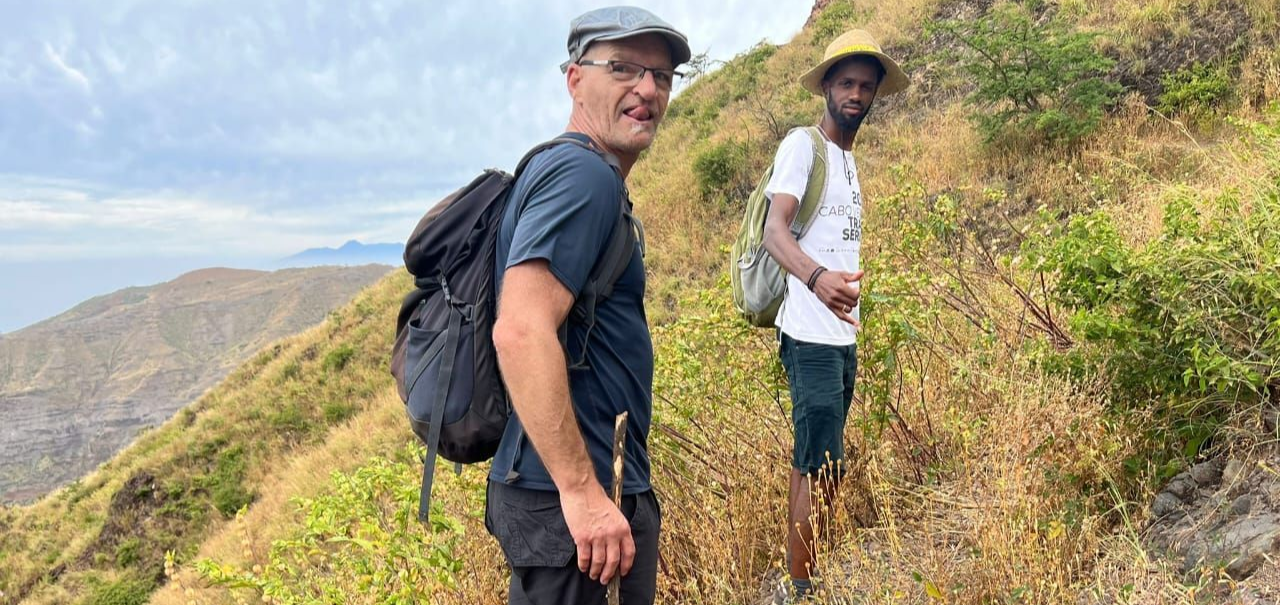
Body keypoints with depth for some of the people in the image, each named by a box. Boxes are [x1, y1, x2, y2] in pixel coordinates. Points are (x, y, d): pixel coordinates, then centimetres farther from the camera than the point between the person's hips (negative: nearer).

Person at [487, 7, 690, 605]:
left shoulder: (586, 175, 15)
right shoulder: (584, 174, -16)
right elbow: (520, 331, -28)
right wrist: (582, 491, -25)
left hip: (591, 488, 10)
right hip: (573, 503, -10)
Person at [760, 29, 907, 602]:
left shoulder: (846, 158, 20)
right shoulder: (802, 144, -7)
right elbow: (774, 230, -22)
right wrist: (816, 277, -41)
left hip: (842, 338, 9)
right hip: (812, 337, -9)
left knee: (815, 465, 14)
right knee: (822, 469, -9)